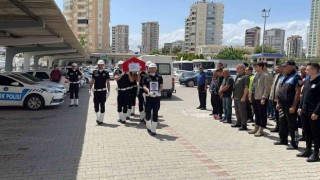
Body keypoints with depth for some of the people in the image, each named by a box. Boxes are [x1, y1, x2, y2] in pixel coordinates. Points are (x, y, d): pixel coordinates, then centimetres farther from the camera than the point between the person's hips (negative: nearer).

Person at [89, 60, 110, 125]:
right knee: (96, 105, 3)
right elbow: (92, 81, 5)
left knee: (102, 106, 1)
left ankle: (101, 120, 11)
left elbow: (108, 83, 1)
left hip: (103, 91, -1)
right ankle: (98, 117, 25)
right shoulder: (94, 72, 5)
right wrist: (90, 89, -2)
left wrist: (108, 91, -4)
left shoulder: (106, 73, 1)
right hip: (96, 91, 2)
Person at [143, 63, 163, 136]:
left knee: (155, 113, 1)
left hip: (157, 97, 0)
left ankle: (153, 130, 9)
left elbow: (161, 86, 4)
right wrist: (148, 91, -20)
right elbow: (144, 86, 0)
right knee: (148, 112, 3)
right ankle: (148, 127, 28)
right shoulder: (146, 77, 5)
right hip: (148, 96, 0)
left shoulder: (159, 77, 5)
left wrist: (158, 91, -16)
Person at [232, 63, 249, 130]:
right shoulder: (238, 76, 15)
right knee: (237, 111, 18)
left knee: (242, 111, -4)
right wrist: (234, 95, 18)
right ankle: (238, 123, 31)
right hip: (236, 97, 9)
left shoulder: (245, 76, -13)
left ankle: (244, 125, 2)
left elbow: (246, 87, -19)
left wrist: (244, 97, -23)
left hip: (241, 98, -9)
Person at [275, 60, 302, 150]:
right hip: (282, 105, 9)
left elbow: (298, 92, -18)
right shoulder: (283, 77, 13)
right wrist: (278, 103, 16)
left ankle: (294, 143, 9)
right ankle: (283, 140, 31)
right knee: (282, 123, 17)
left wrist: (294, 106, -21)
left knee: (292, 124, -1)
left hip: (290, 106, -8)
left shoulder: (296, 77, -12)